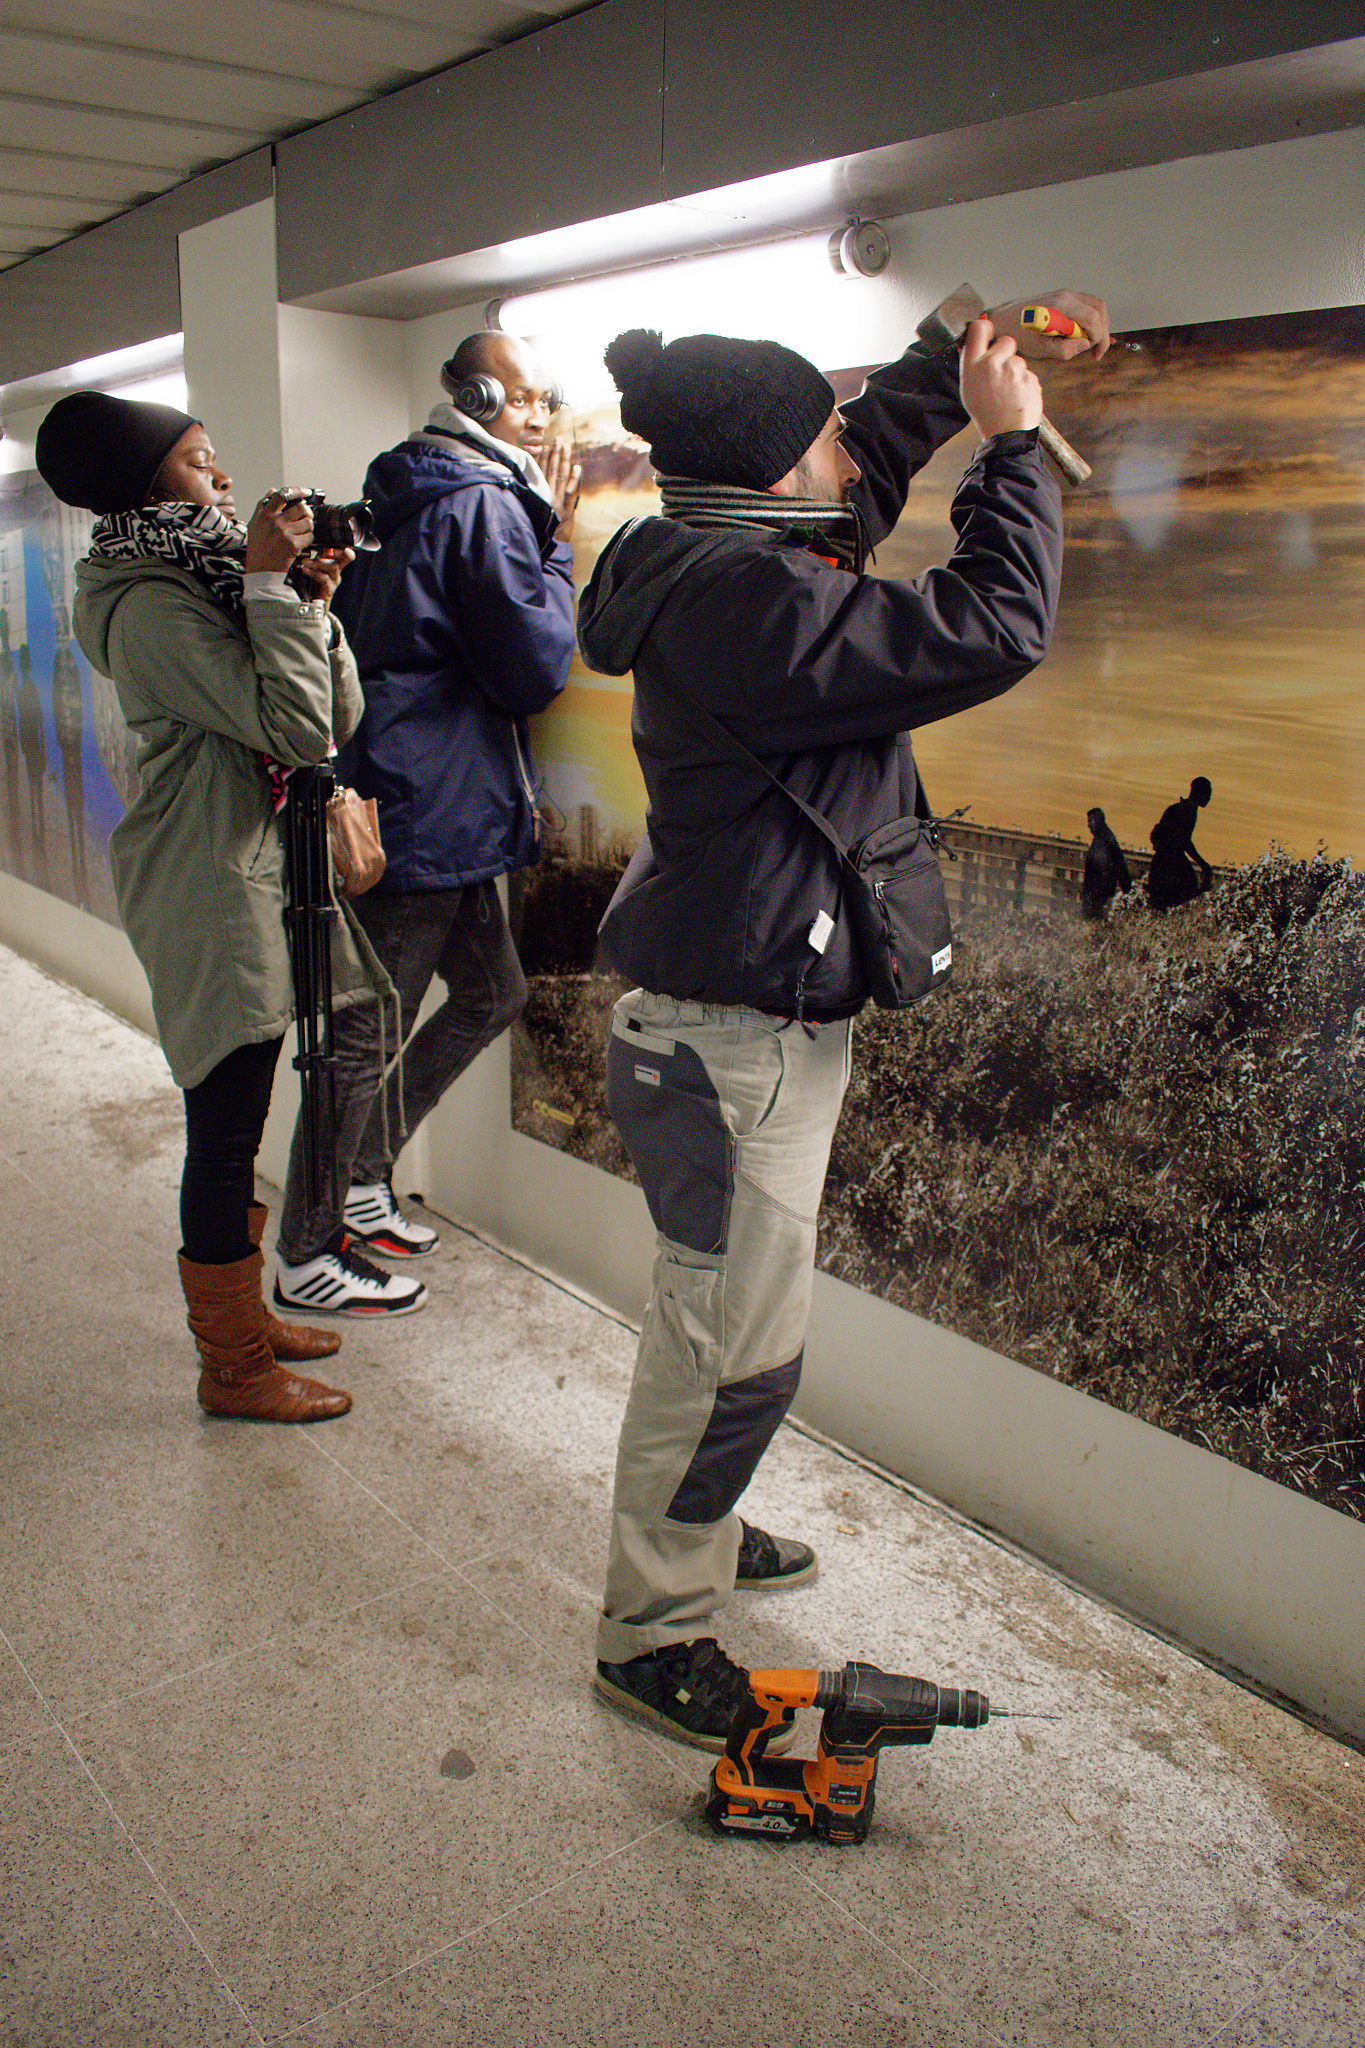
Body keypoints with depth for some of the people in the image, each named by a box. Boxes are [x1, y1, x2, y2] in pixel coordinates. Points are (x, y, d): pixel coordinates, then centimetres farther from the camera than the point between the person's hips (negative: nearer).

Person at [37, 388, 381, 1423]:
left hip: (261, 880, 10)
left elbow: (338, 717, 9)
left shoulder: (212, 581, 15)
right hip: (212, 893, -10)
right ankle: (232, 1367, 13)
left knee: (234, 1126, 18)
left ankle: (242, 1317, 32)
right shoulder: (154, 607, -15)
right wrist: (273, 589, -18)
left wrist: (311, 603, -2)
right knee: (225, 1133, -1)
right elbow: (294, 730, -24)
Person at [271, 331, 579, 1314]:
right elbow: (536, 666, -15)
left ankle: (357, 1174, 28)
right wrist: (556, 548, -6)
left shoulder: (410, 501, 17)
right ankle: (309, 1259, 13)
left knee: (492, 990, 19)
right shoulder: (485, 505, -14)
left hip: (423, 807, 10)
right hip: (426, 816, -10)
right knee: (368, 1035, -1)